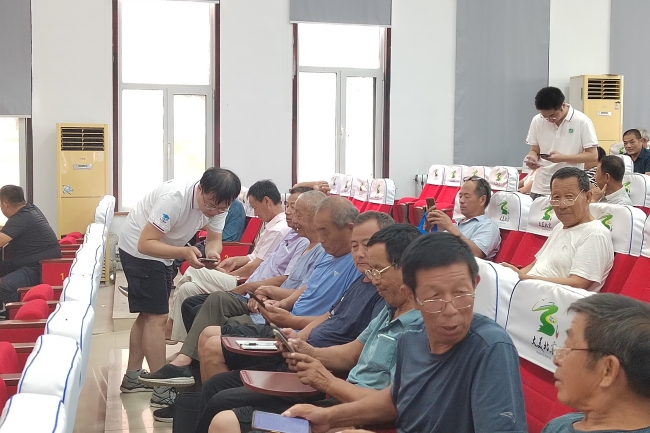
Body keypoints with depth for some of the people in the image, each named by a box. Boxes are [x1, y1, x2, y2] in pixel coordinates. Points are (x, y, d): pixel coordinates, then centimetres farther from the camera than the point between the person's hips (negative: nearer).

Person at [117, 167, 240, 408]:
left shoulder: (217, 204, -14)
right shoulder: (174, 197, -35)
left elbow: (214, 239, -11)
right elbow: (146, 244, -35)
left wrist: (212, 253, -34)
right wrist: (184, 253, -47)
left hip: (162, 252, 9)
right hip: (139, 250, -9)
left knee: (149, 314, 17)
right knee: (157, 316, -12)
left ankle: (133, 376, 31)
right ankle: (161, 390, -8)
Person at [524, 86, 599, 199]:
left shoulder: (582, 122, -8)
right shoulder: (537, 121, 2)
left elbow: (592, 155, -6)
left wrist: (563, 158, -17)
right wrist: (532, 158, -12)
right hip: (540, 188, 3)